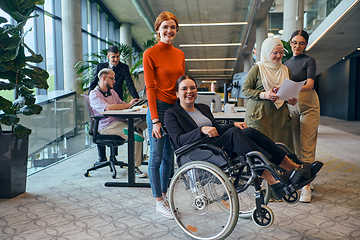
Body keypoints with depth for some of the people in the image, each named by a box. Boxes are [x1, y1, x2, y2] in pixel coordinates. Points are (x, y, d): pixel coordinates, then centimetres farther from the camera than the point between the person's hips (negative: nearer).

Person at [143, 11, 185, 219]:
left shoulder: (180, 54, 13)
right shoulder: (150, 54, -5)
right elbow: (150, 88, -10)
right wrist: (155, 119, -14)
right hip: (159, 108, -6)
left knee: (169, 156, 13)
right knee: (157, 156, 1)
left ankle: (164, 195, 27)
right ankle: (159, 202, 13)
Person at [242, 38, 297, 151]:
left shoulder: (285, 70, 16)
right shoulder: (257, 68, 0)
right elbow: (245, 89, -3)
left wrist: (291, 99, 3)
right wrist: (264, 95, -16)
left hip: (280, 115, 5)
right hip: (260, 115, -4)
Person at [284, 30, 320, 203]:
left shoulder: (309, 61, 0)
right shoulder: (286, 64, 16)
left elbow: (310, 84, -14)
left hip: (308, 105, -4)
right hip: (291, 106, 5)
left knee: (307, 146, -6)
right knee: (296, 145, 7)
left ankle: (306, 186, -3)